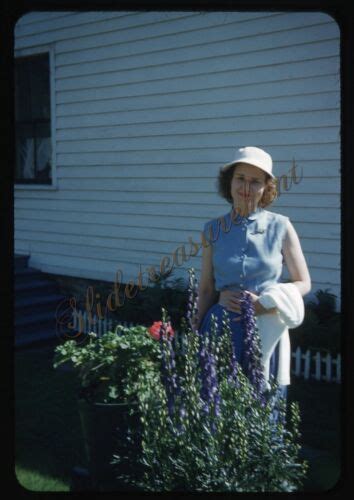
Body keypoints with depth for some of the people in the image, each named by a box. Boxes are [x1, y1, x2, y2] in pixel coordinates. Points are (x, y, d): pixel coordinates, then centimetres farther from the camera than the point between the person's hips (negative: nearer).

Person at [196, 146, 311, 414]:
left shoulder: (280, 226, -3)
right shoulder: (214, 229, 2)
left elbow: (303, 283, 2)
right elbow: (206, 288, 8)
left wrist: (265, 305, -12)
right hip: (222, 326, 1)